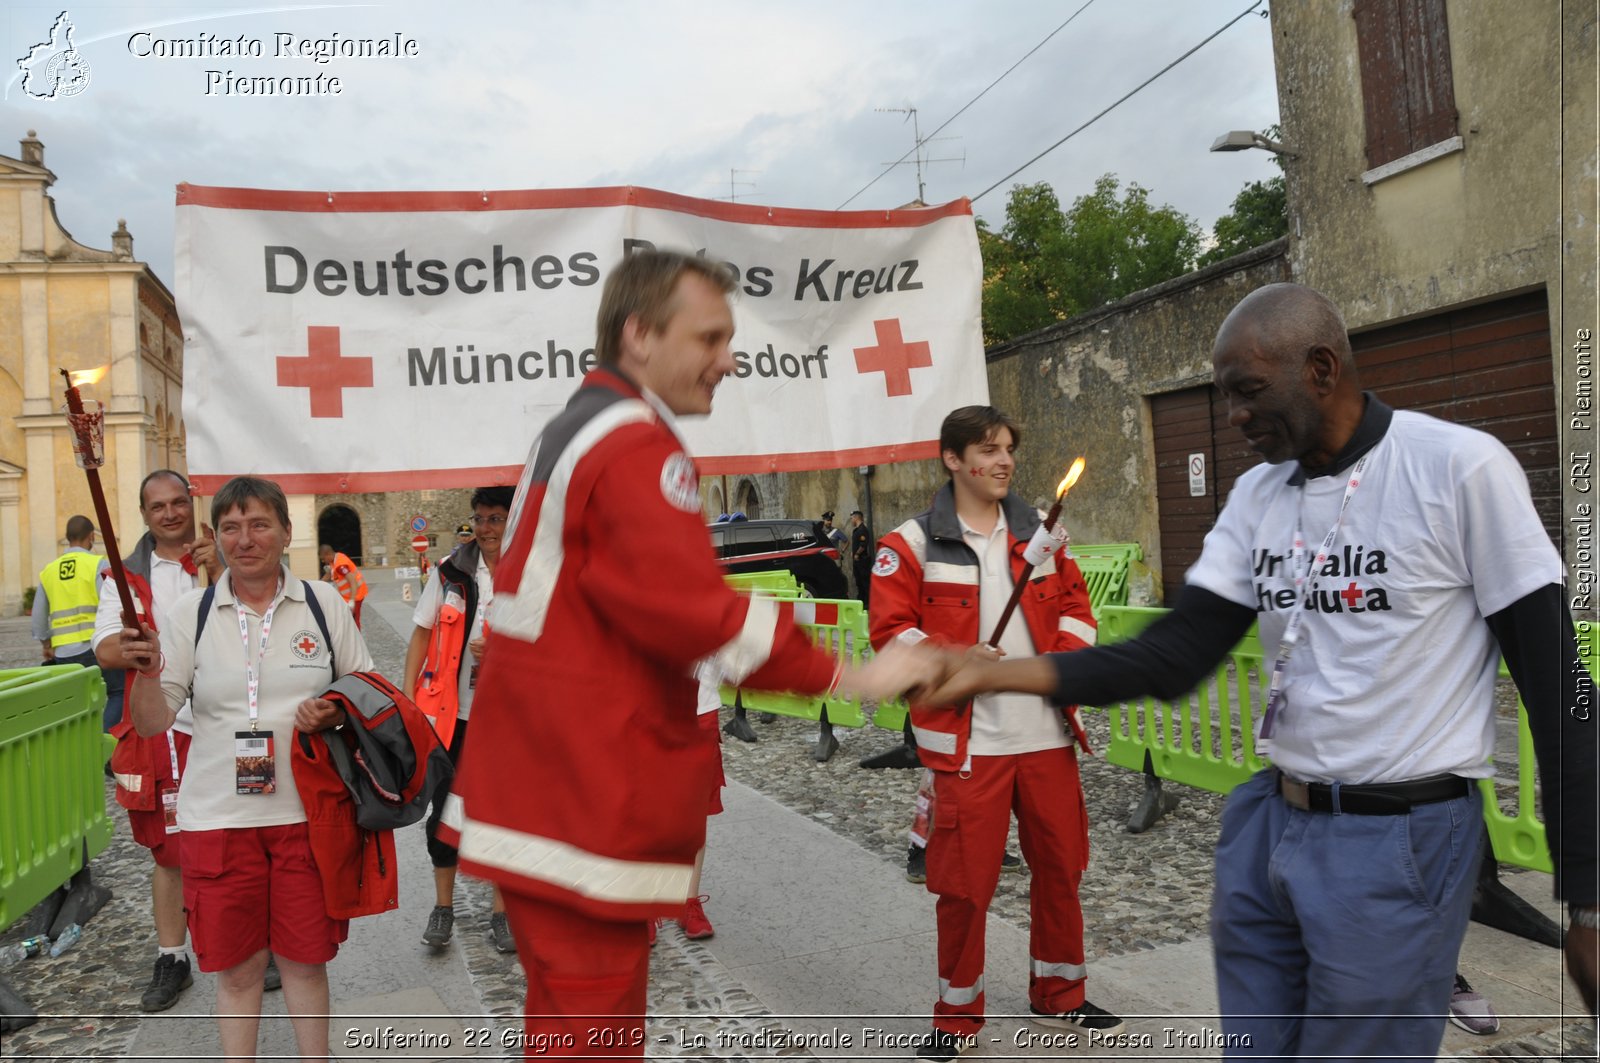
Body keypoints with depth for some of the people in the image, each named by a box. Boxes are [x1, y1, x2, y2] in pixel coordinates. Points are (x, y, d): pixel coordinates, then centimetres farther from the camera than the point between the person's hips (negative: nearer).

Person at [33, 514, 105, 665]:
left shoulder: (47, 571, 11)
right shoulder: (97, 564, -4)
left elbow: (38, 617, 16)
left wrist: (46, 645, 29)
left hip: (62, 653, 5)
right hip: (92, 649, -5)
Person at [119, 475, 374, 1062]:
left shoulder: (324, 603, 1)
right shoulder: (190, 612, 3)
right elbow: (151, 723, 3)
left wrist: (337, 712, -12)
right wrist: (146, 673, -17)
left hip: (306, 810, 0)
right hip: (217, 814, 1)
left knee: (305, 959, 9)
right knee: (237, 966, 9)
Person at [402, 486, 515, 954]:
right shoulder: (452, 570, -1)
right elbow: (422, 633, 5)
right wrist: (408, 695, -1)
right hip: (451, 711, 1)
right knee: (444, 809, 10)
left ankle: (500, 911, 24)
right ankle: (443, 906, 28)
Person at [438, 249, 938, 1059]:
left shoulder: (574, 432, 15)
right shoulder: (637, 449, -17)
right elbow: (693, 609, -24)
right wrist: (851, 678, -17)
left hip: (545, 780, 11)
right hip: (584, 793, -10)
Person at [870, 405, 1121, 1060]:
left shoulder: (1038, 534, 11)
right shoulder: (912, 545, -4)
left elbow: (1076, 605, 15)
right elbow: (890, 631, -7)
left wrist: (1065, 657, -4)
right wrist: (954, 659, -21)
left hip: (1047, 734, 5)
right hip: (966, 741, -5)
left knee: (1060, 866, 15)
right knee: (964, 882, 3)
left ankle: (1058, 996, 36)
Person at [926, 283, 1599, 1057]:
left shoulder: (1462, 469, -12)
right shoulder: (1258, 494, 5)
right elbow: (1178, 654, -2)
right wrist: (998, 672, -15)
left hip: (1398, 846, -5)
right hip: (1269, 827, 6)